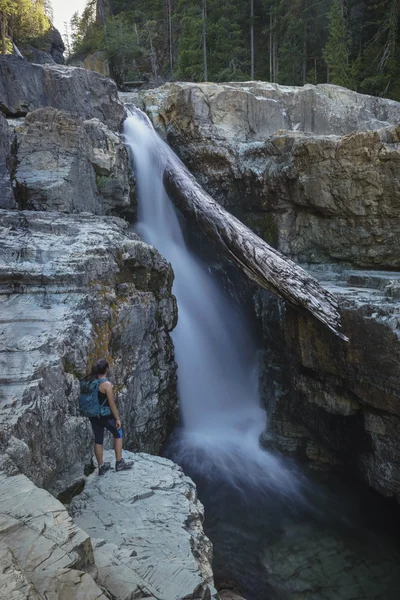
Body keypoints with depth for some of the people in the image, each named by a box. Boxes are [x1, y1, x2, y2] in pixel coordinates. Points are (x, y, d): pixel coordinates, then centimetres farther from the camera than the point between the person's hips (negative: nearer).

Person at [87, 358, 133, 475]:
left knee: (98, 440, 15)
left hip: (93, 415, 6)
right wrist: (117, 418, -8)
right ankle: (119, 463, 17)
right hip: (105, 415, -6)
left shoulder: (91, 381, 0)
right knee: (118, 434, 14)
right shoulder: (107, 384, -20)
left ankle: (101, 466, 27)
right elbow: (112, 404, -17)